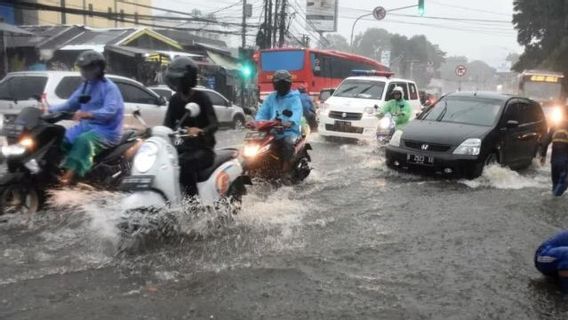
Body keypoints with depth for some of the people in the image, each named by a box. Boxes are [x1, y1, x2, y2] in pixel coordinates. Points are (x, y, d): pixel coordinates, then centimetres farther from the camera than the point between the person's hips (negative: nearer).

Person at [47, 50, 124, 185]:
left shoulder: (109, 87, -13)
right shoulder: (85, 86, 15)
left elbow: (110, 110, -29)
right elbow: (70, 104, 17)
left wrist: (87, 114, -45)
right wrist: (50, 109, 2)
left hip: (107, 130, -8)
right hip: (86, 125, 9)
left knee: (83, 140, -36)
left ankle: (70, 174, -42)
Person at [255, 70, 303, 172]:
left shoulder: (294, 98, 3)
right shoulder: (271, 98, 19)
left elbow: (297, 112, -17)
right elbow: (262, 112, 11)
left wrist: (291, 122, -40)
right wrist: (259, 122, -13)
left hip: (289, 130, -5)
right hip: (273, 131, 5)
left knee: (288, 142, -36)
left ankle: (286, 166, -29)